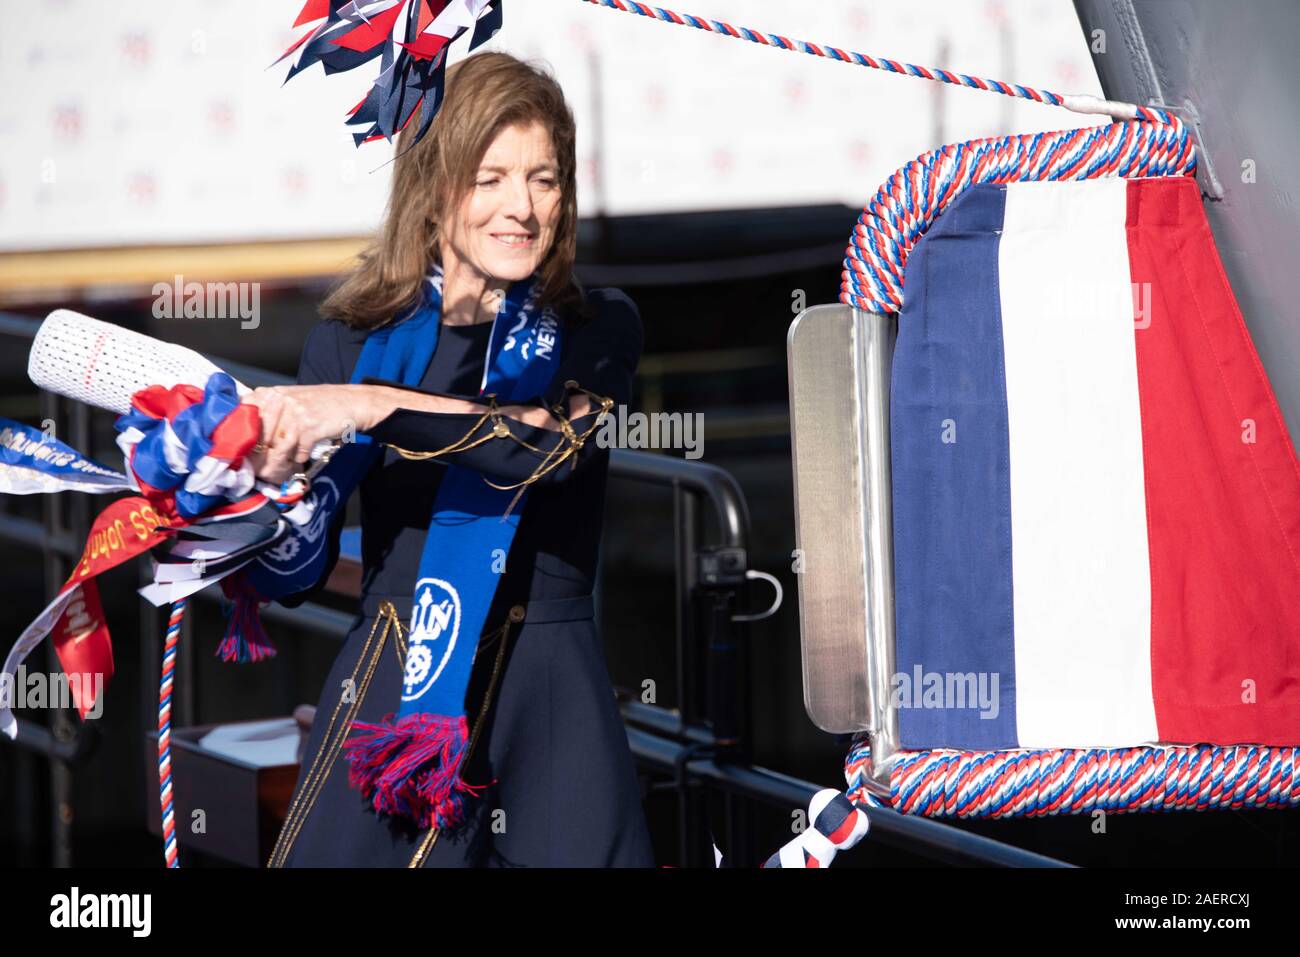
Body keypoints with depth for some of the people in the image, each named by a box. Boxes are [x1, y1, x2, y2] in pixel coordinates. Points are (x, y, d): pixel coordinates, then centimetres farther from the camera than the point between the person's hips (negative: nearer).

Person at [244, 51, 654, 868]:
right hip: (388, 690, 1)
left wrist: (377, 407, -27)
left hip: (547, 707, -1)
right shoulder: (353, 339, 5)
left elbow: (558, 445, -20)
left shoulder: (597, 331, 3)